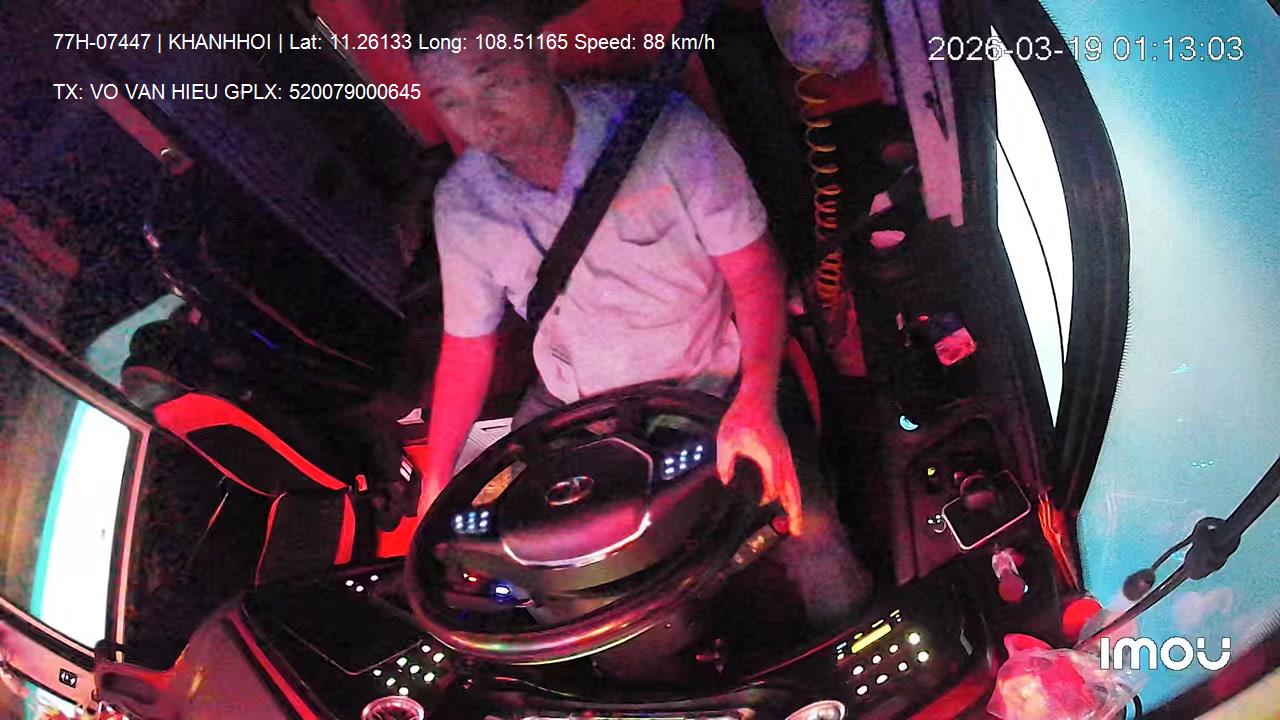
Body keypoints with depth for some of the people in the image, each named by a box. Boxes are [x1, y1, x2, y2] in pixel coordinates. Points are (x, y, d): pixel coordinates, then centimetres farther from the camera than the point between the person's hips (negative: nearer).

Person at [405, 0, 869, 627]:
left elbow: (755, 275, -13)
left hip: (716, 389, -3)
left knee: (811, 545, -22)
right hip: (571, 406, 4)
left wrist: (757, 403, -28)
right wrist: (434, 486, -1)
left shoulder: (664, 129, -18)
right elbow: (467, 344, 5)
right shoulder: (460, 202, -7)